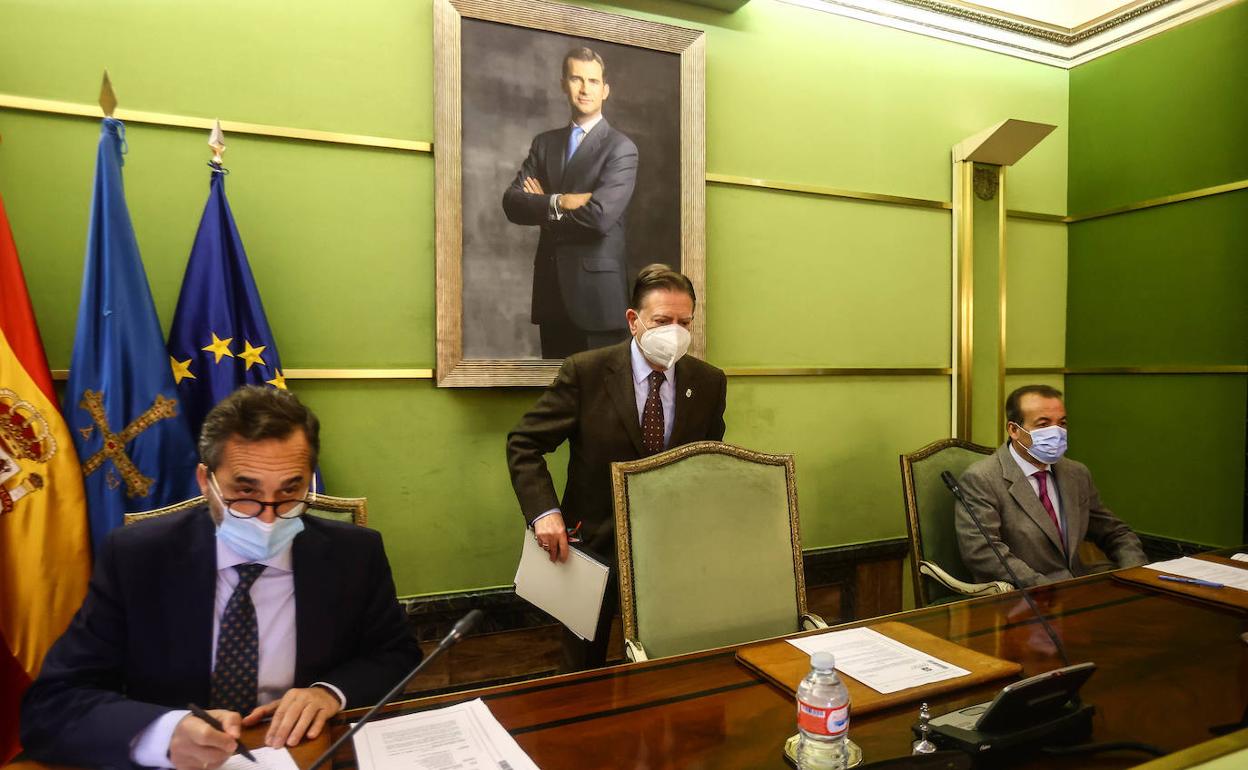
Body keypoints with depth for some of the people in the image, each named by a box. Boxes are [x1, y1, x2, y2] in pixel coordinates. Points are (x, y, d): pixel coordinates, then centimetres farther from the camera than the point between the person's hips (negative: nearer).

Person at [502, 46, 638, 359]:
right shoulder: (544, 143, 11)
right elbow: (511, 203, 0)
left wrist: (542, 206, -6)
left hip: (597, 289, -5)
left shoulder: (621, 148, -6)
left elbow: (600, 215, -20)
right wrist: (559, 202, -18)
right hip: (550, 287, 5)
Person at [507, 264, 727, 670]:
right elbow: (524, 443, -10)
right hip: (593, 541, -2)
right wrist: (544, 512, -23)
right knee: (583, 672, 18)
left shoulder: (709, 382, -5)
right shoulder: (585, 372, -15)